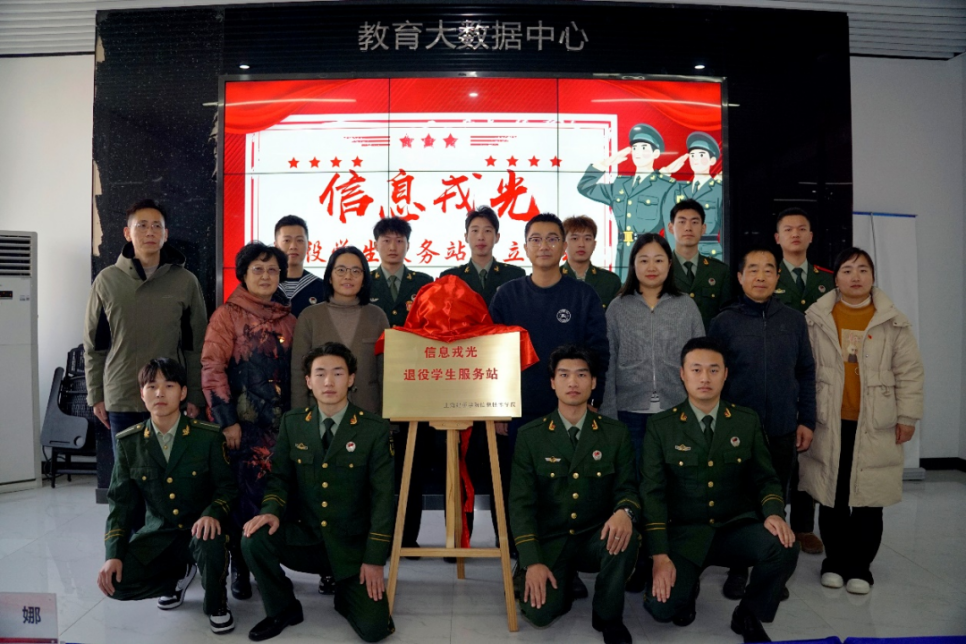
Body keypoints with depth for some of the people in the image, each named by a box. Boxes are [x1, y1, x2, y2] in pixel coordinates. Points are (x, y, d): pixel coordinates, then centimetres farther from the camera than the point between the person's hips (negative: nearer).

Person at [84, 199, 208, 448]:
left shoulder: (186, 281, -1)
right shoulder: (107, 280, 2)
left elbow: (196, 346, 1)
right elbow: (95, 345, 8)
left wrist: (196, 397, -1)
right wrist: (96, 395, 6)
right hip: (121, 399, 1)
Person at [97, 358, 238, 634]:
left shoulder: (209, 436, -10)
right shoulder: (128, 443, -1)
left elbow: (227, 487, -6)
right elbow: (120, 502, 1)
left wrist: (212, 514, -29)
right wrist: (113, 554, -10)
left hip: (199, 529, -3)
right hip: (157, 534, 4)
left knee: (211, 540, -37)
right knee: (115, 582, -19)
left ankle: (216, 603, -4)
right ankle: (179, 574, 15)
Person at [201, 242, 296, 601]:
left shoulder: (288, 320, 12)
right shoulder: (227, 314, -2)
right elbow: (212, 369, -8)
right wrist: (226, 420, -12)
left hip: (280, 421, 4)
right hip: (243, 421, -4)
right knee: (244, 493, -2)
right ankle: (240, 567, 15)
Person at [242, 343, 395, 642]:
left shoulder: (375, 429, -9)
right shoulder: (292, 422, 0)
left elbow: (382, 497, -10)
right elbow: (280, 476, 5)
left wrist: (375, 560, -14)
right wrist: (272, 511, -19)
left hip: (352, 544, -2)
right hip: (303, 537, 2)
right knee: (254, 539, -27)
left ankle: (346, 590, 21)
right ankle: (283, 609, 2)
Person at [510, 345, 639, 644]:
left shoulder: (616, 433, -1)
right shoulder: (530, 435, -4)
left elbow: (626, 488, -3)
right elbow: (521, 502, -7)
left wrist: (625, 512, -29)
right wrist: (533, 562, -18)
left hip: (597, 538, 1)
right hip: (549, 542, 0)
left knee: (625, 535, -32)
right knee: (539, 613, -22)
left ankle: (608, 615, -5)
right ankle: (564, 581, 15)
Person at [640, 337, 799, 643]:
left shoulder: (748, 421, 4)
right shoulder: (660, 426, -3)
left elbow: (765, 477, 7)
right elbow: (652, 493, -7)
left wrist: (773, 513, -17)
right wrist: (660, 555, -17)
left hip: (737, 528, 2)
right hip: (684, 535, -2)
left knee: (784, 547, -29)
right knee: (661, 607, -24)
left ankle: (748, 614, 1)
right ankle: (687, 585, 16)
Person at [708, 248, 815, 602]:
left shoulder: (794, 320, 4)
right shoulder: (724, 322, -3)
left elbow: (806, 373, 7)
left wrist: (807, 421, 4)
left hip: (783, 430, 2)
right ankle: (738, 569, 24)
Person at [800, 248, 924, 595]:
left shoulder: (893, 322, 2)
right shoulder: (816, 319, 0)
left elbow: (908, 372, 4)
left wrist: (907, 417, 0)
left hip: (874, 426, 0)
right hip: (829, 423, 0)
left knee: (869, 499, 6)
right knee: (831, 497, 8)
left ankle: (860, 567, 21)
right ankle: (834, 562, 24)